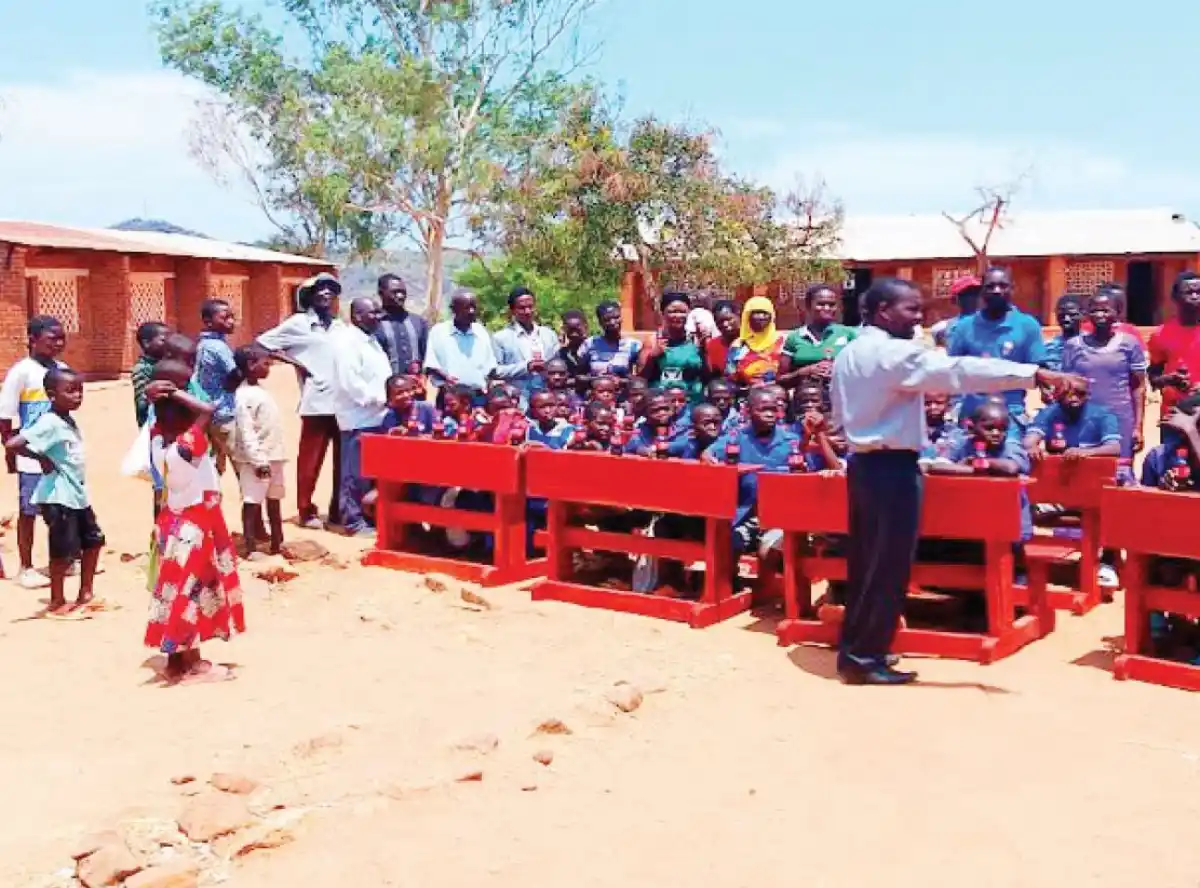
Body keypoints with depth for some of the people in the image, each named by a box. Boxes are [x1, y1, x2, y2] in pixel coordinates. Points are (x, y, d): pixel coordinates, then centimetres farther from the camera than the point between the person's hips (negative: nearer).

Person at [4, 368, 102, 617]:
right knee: (63, 551, 0)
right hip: (58, 497, -9)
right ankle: (57, 603, 14)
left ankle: (85, 595, 29)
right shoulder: (49, 423, -19)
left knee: (93, 540, 17)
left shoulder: (69, 420, 8)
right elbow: (11, 444, -27)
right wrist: (41, 458, -18)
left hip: (78, 494, 9)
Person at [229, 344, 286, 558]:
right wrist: (258, 460, -24)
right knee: (252, 501, -3)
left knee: (275, 499, 15)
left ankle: (277, 543, 25)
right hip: (255, 459, -9)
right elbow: (246, 431, -20)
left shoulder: (260, 389, 13)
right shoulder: (244, 395, -14)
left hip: (273, 455, 9)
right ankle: (249, 547, 2)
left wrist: (273, 457, 16)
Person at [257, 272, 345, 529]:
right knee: (311, 459, 3)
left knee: (344, 459, 10)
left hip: (345, 402, 5)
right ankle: (306, 511, 13)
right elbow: (263, 343, 0)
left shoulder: (340, 326, 14)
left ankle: (338, 510, 20)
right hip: (318, 402, -5)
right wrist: (295, 362, -5)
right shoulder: (299, 322, 1)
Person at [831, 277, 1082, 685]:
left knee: (865, 561, 15)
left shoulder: (847, 355, 11)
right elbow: (961, 371, -25)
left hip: (862, 462, 9)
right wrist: (1036, 374, -27)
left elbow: (840, 417, 16)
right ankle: (864, 657, 6)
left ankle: (853, 647, 23)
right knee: (889, 566, -1)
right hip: (892, 468, -9)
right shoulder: (897, 353, -16)